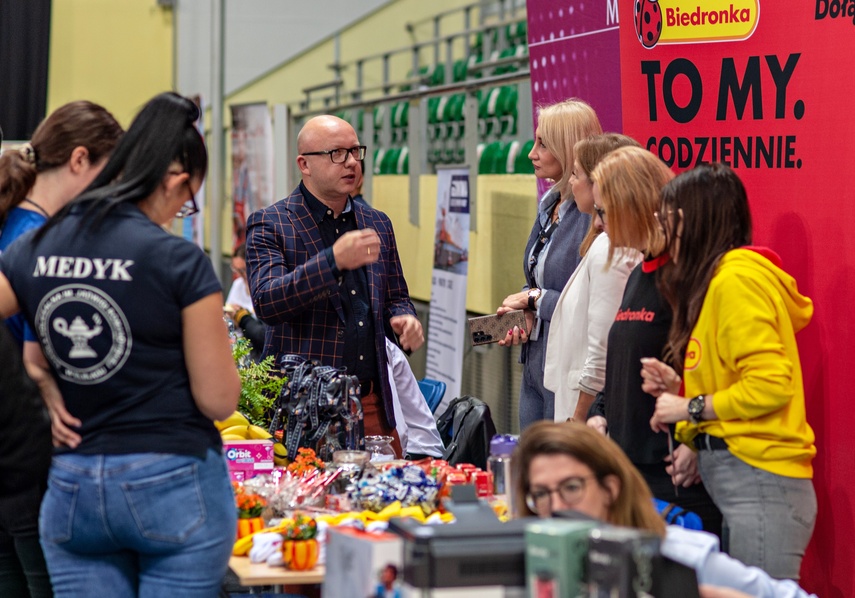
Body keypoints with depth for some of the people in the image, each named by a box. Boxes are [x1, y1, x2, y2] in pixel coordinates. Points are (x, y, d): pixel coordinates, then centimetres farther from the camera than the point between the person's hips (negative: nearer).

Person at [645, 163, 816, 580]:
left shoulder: (738, 278, -10)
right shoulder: (714, 280, 20)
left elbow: (770, 384, -19)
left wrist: (690, 407, -10)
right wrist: (677, 388, 6)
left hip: (760, 482, -10)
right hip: (729, 478, 10)